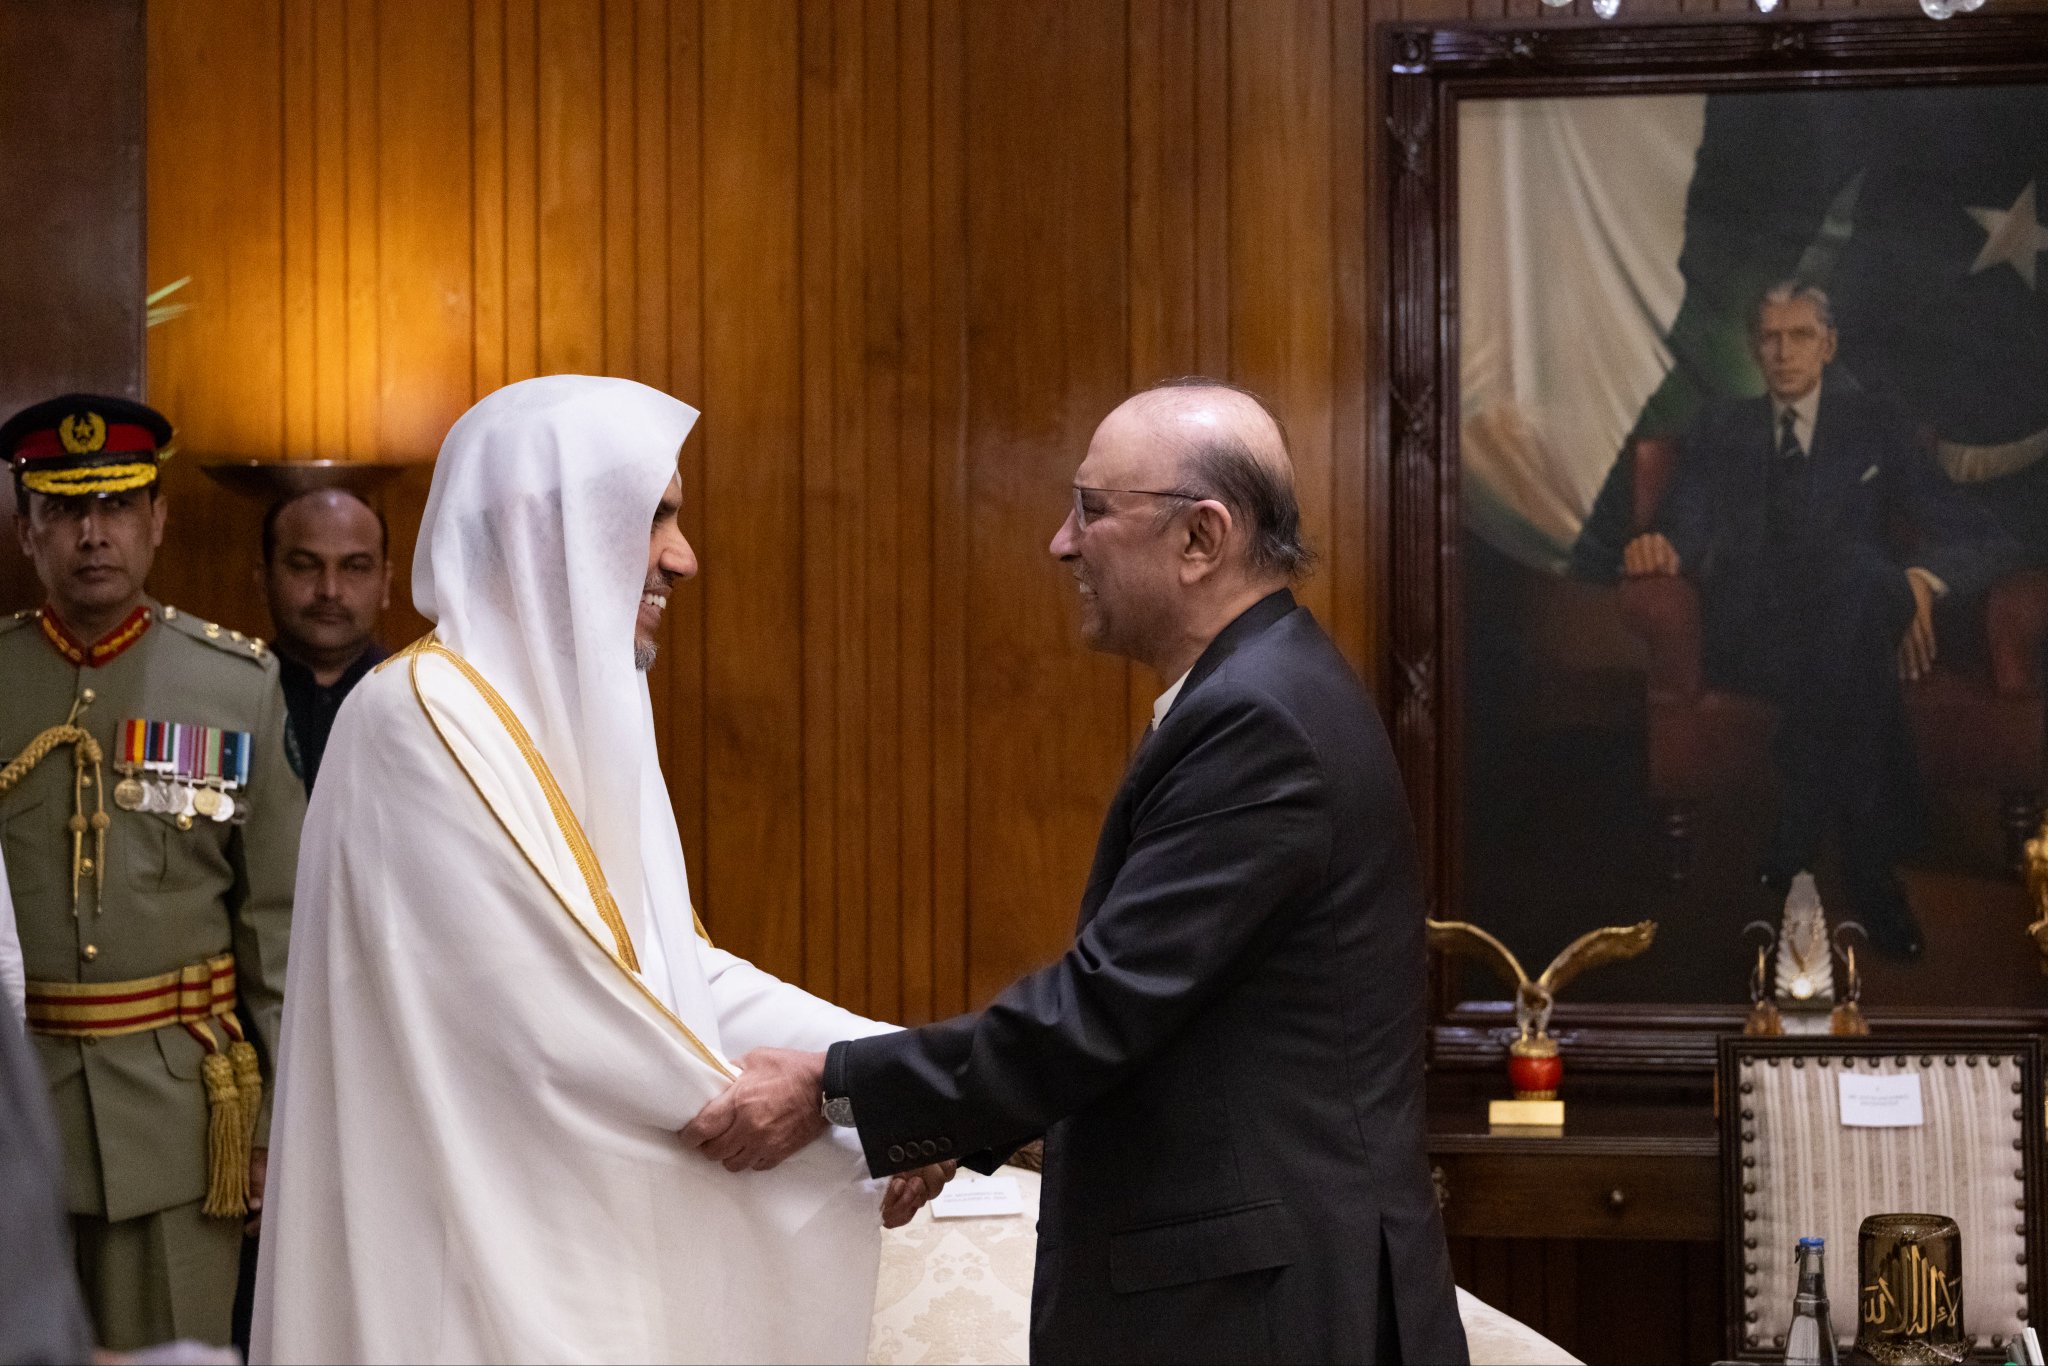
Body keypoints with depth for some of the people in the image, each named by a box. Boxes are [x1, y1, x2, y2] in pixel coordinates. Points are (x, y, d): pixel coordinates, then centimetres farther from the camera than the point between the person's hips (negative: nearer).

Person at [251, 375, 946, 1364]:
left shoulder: (575, 715, 12)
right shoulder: (426, 718, -16)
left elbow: (675, 965, 12)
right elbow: (557, 1020, -20)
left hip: (588, 1257, 9)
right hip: (497, 1280, -8)